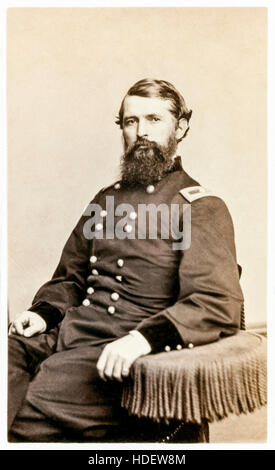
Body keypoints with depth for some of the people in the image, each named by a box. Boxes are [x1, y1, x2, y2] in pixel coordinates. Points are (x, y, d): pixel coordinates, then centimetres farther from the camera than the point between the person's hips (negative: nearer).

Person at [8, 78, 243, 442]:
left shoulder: (203, 207, 0)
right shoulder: (107, 198, 20)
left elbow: (220, 305, -11)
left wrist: (143, 338, -24)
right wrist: (43, 312, 5)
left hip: (124, 349, -6)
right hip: (67, 331, 6)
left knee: (31, 409, -26)